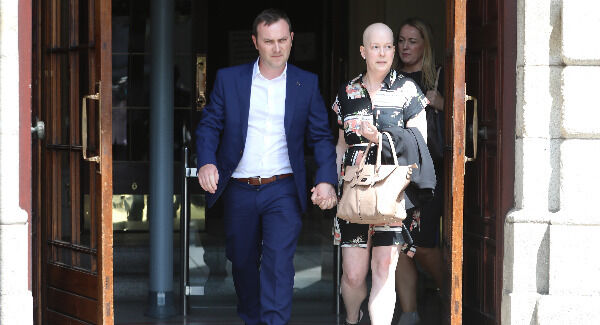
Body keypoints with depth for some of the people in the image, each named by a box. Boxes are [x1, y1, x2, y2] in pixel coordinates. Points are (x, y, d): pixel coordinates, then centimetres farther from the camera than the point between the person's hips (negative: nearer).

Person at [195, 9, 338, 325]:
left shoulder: (307, 83, 3)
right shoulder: (228, 79, 2)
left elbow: (321, 136, 4)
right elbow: (209, 125, 4)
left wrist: (326, 179, -11)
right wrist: (206, 161, -16)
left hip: (283, 192, -2)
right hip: (240, 192, 2)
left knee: (279, 265, -16)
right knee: (243, 263, 15)